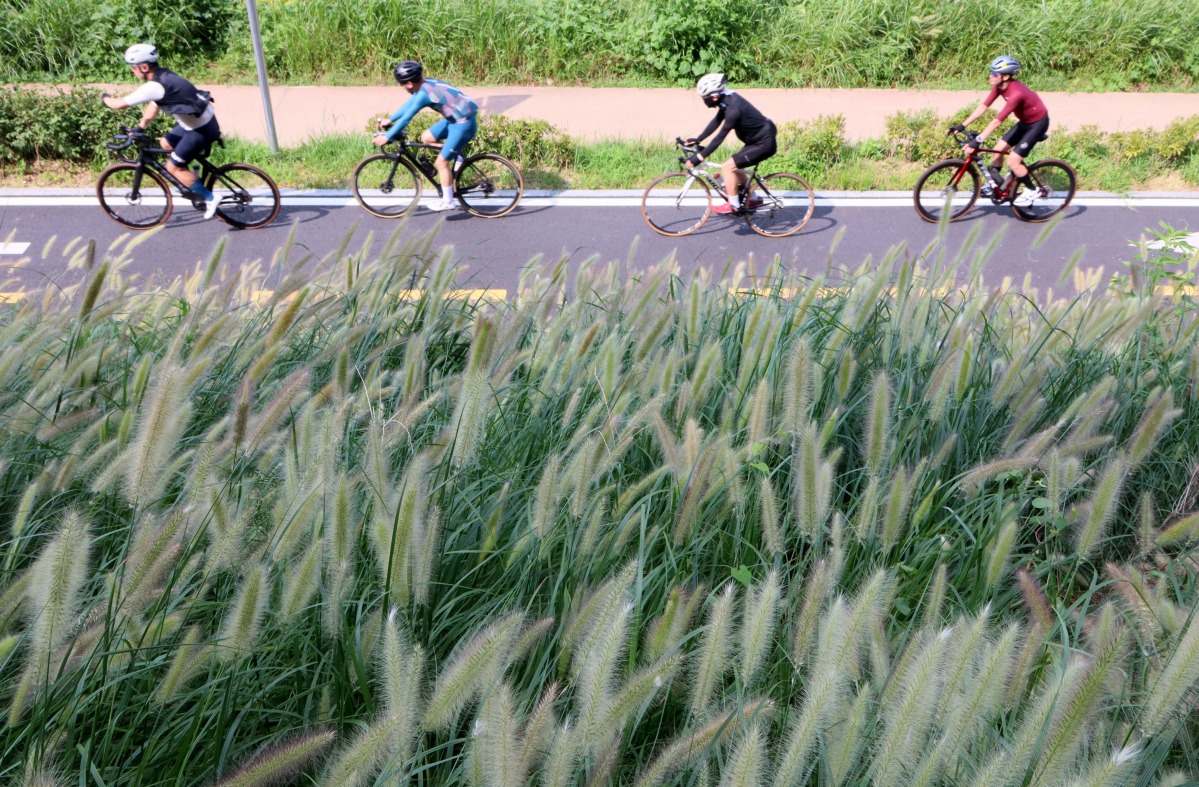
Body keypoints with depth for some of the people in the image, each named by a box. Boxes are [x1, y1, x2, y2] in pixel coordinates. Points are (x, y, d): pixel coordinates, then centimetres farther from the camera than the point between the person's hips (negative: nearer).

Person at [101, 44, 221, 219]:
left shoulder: (154, 86, -21)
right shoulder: (163, 75, 8)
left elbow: (119, 104, -15)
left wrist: (105, 98, 6)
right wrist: (140, 127, 19)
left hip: (201, 129, -9)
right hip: (198, 121, 9)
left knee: (173, 167, 0)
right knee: (166, 144, 22)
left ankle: (210, 199, 6)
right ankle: (193, 186, 30)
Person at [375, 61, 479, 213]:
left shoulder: (424, 94, -23)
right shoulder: (425, 84, 4)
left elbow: (406, 118, -20)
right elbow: (408, 104, 18)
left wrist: (386, 137, -13)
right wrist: (389, 120, 22)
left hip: (464, 124, -9)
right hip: (455, 119, 9)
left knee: (441, 162, -3)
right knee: (426, 138, 13)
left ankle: (448, 201, 9)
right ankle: (457, 157, 21)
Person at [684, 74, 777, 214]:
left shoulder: (733, 109, -28)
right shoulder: (728, 99, 0)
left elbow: (720, 137, -28)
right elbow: (716, 122, 12)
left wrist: (699, 157, -26)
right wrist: (698, 139, 13)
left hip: (764, 144, -10)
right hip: (759, 138, 10)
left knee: (727, 167, -12)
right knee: (734, 168, 18)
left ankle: (734, 205, 0)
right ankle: (753, 198, 32)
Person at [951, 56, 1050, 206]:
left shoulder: (1016, 93, -35)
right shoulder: (999, 86, -10)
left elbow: (997, 121, -37)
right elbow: (983, 106, -5)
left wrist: (978, 140, -38)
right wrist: (962, 125, -8)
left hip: (1038, 123, -8)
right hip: (1024, 121, 9)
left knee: (1013, 161, -12)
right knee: (998, 149, 6)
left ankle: (1032, 191, 8)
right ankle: (993, 186, 22)